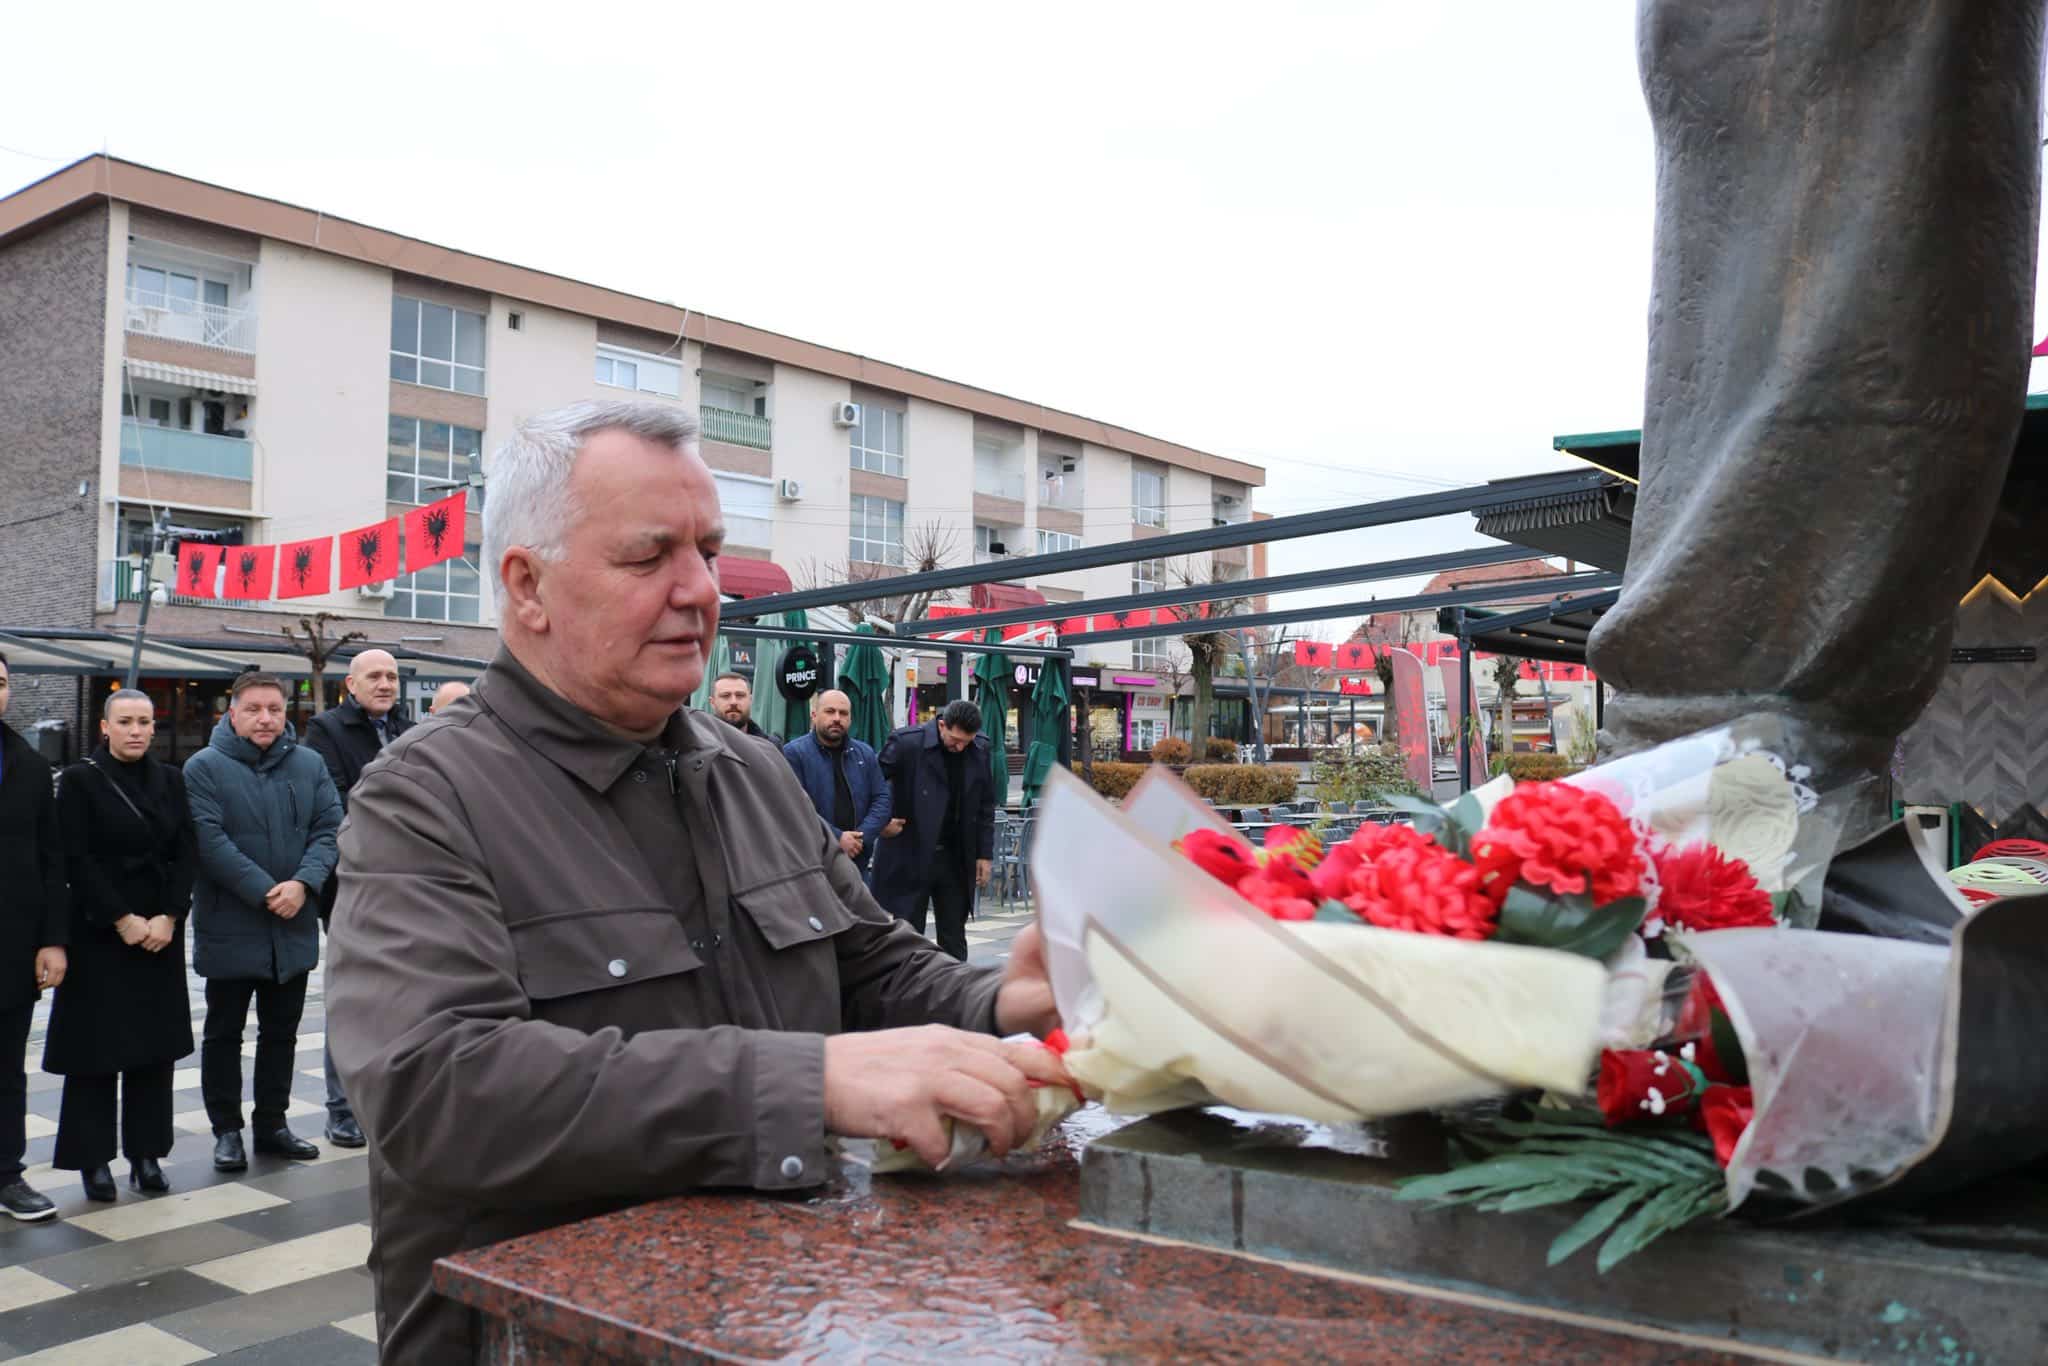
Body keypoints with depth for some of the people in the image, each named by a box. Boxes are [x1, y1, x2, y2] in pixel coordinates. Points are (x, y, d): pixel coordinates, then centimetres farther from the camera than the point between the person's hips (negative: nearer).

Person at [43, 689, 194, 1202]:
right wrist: (122, 920, -13)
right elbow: (76, 859, -8)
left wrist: (168, 918, -8)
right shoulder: (79, 780, -3)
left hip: (161, 933, 3)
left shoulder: (170, 780, 7)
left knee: (155, 1044, 5)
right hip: (99, 933, -3)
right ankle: (93, 1159, 11)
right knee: (96, 1045, 1)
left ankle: (146, 1153, 14)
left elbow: (186, 853, 3)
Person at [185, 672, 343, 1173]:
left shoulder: (309, 765, 6)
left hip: (293, 926, 4)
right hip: (229, 925, -4)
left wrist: (303, 883, -16)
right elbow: (209, 840, -16)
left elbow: (329, 828, 1)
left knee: (281, 1031, 13)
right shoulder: (205, 767, -6)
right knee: (224, 1031, 7)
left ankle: (272, 1124, 25)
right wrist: (264, 891, -20)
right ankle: (227, 1129, 18)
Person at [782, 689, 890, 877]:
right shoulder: (793, 753, -6)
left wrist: (862, 837, -8)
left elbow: (882, 799, 8)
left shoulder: (865, 753, 12)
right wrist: (836, 838, -18)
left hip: (857, 864, 5)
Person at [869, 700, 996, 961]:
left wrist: (985, 853, 5)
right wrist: (882, 822, -7)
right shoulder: (907, 742, -13)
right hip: (911, 856, -4)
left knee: (954, 938, 10)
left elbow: (986, 806, 8)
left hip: (957, 859, 4)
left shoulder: (981, 749, 0)